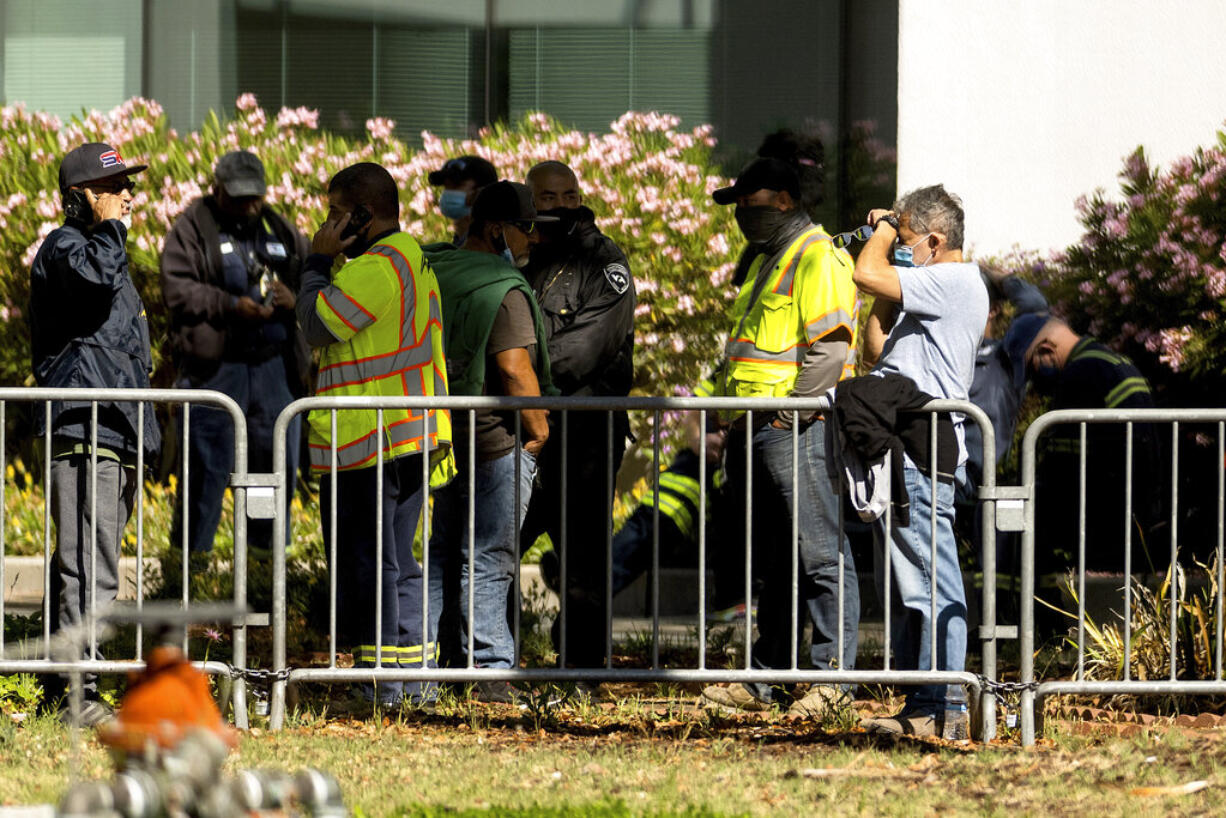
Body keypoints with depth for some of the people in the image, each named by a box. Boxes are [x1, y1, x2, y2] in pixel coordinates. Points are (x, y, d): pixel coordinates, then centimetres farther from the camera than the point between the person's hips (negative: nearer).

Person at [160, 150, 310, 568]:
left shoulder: (282, 231, 16)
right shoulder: (192, 229, 1)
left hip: (275, 367, 5)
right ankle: (191, 555, 2)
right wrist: (230, 306, -21)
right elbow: (178, 290, -9)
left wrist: (294, 299, -6)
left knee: (277, 465, 7)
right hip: (216, 367, -5)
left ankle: (265, 553, 18)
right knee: (208, 469, -4)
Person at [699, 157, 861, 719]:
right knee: (772, 562, 12)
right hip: (758, 431, 10)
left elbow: (829, 351, -18)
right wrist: (742, 424, 20)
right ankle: (766, 679, 15)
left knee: (820, 557, -8)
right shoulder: (767, 262, 23)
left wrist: (787, 414, -19)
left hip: (798, 431, -10)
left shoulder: (818, 261, -9)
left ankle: (832, 677, -8)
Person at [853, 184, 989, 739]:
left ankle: (944, 710, -11)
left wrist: (885, 228, -2)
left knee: (932, 587, -10)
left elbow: (867, 275, -19)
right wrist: (885, 296, 14)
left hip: (922, 458, -11)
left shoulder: (954, 283, -11)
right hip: (900, 455, 11)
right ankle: (920, 708, 16)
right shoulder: (931, 291, 22)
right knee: (901, 591, 12)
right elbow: (876, 351, 20)